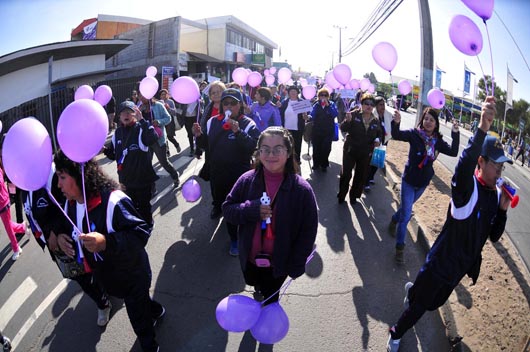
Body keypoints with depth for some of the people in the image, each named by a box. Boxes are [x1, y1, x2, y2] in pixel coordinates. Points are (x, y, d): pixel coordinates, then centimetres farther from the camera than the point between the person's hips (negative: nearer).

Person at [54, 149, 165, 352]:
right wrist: (60, 236, -8)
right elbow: (67, 227, 14)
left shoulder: (113, 200, -33)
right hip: (105, 274, 8)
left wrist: (106, 242, -47)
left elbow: (141, 233, -34)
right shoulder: (70, 203, -6)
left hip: (130, 274, -8)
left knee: (138, 314, 13)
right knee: (137, 301, 31)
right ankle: (155, 311, 61)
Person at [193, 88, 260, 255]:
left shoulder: (248, 124, -11)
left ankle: (235, 238, 23)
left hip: (239, 174, -5)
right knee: (218, 197, 27)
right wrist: (199, 135, -9)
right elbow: (206, 145, 11)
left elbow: (254, 146, -25)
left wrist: (238, 131, -34)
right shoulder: (213, 122, 3)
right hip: (216, 172, 5)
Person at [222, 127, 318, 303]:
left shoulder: (302, 189, -22)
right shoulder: (247, 180, -15)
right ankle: (259, 287, 67)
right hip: (249, 257, 3)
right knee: (252, 282, 31)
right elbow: (227, 208, -7)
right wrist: (251, 210, -27)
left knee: (271, 297, 24)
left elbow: (308, 231, -14)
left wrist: (296, 265, -12)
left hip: (278, 262, -2)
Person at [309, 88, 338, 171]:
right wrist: (308, 117, -25)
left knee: (326, 148, -1)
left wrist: (328, 105, -19)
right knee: (316, 148, 4)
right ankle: (316, 164, 22)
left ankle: (324, 165, 16)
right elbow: (312, 116, -2)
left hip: (328, 131, -1)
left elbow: (335, 114, -14)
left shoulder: (331, 104, 2)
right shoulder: (316, 105, 5)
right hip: (317, 130, 1)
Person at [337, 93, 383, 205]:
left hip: (366, 153, 4)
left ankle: (354, 195, 33)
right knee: (345, 174, 0)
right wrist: (348, 121, -37)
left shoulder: (375, 120, 2)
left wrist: (378, 140, -7)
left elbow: (379, 133, 16)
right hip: (350, 150, -4)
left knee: (361, 176, 13)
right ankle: (342, 195, 21)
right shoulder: (354, 114, -10)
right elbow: (343, 128, -16)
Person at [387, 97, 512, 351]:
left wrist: (503, 209, -15)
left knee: (433, 303, 28)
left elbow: (494, 237, 1)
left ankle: (413, 289, 62)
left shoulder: (496, 195, -2)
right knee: (419, 305, 8)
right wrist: (482, 128, -61)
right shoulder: (467, 186, -24)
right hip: (441, 262, -7)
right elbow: (465, 164, -50)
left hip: (463, 265, 7)